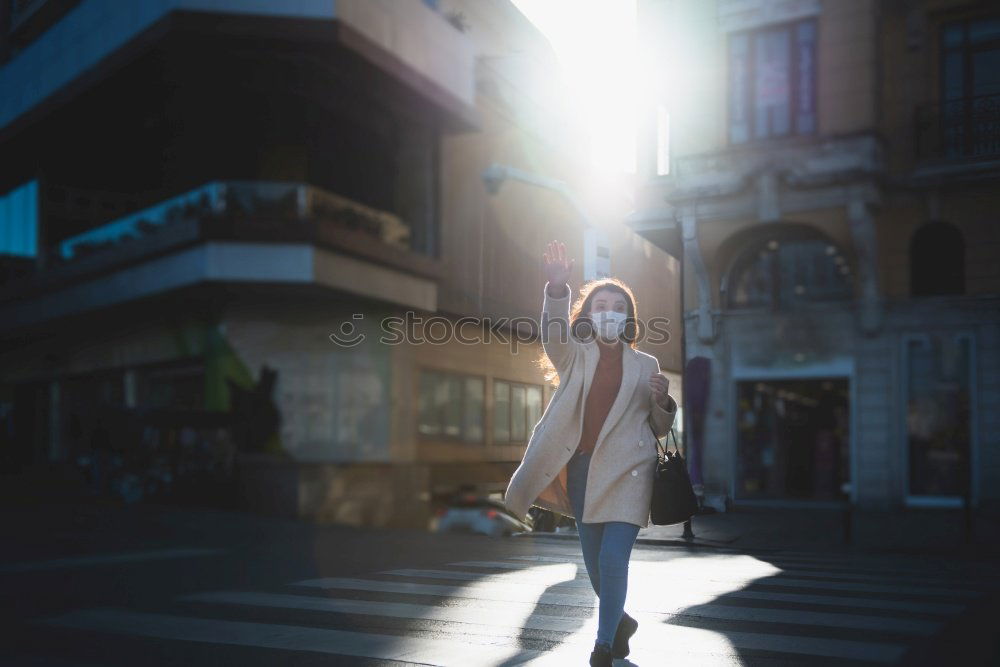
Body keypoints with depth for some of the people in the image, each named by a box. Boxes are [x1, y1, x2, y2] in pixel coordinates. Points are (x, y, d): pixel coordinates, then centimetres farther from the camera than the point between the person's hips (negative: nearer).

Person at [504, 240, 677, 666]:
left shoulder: (645, 365, 9)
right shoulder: (575, 356, 7)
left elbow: (660, 428, 14)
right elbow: (555, 334, -18)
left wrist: (663, 400, -9)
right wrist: (557, 287, -36)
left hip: (626, 472, -2)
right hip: (582, 470, 2)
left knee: (613, 560, -14)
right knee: (594, 564, 12)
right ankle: (620, 622, 39)